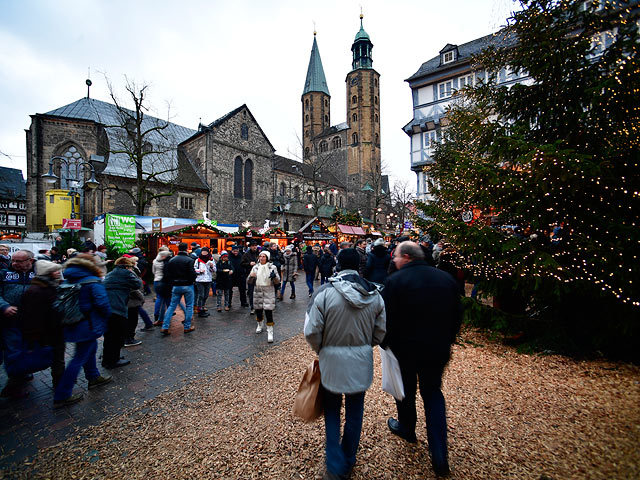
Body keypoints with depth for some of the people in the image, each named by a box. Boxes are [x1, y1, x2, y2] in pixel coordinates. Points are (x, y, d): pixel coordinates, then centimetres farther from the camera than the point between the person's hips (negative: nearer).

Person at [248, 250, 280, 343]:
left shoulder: (272, 267, -3)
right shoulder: (255, 267, 4)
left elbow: (278, 281, -4)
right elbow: (250, 281, 6)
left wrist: (274, 276, -26)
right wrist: (251, 276, -16)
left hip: (269, 291, -3)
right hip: (257, 291, 3)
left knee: (268, 311, -8)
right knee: (258, 310, 14)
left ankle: (270, 332, 4)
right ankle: (260, 325, 43)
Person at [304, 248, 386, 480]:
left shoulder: (325, 292, -19)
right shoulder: (374, 294, -8)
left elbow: (311, 332, -16)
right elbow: (381, 333, -1)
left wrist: (321, 350, 4)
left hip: (332, 359, -3)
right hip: (362, 362, 3)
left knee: (332, 412, 21)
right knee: (355, 411, 23)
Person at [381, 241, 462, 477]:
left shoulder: (395, 281, -20)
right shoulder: (446, 278, -3)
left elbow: (387, 319, -18)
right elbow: (457, 316, 5)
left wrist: (386, 344, 0)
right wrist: (447, 342, 16)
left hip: (405, 349, -4)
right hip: (439, 350, 4)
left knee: (405, 390, 21)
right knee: (433, 393, 21)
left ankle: (406, 428, 46)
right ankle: (440, 457, 21)